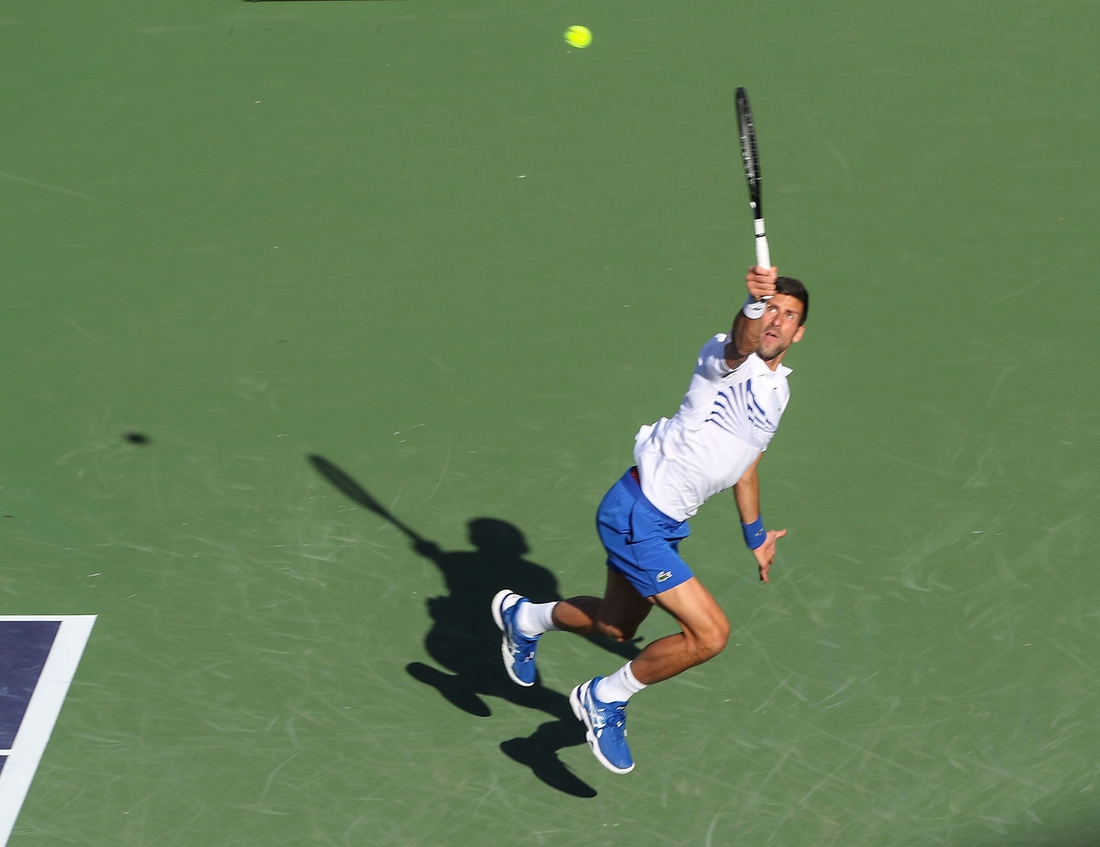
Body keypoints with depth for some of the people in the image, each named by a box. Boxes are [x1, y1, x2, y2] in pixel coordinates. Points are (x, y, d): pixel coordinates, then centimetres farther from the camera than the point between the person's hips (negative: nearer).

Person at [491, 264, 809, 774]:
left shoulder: (778, 392, 13)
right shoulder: (725, 359, -14)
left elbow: (745, 465, 28)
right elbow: (743, 343, -41)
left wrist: (755, 535, 39)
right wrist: (752, 304, -63)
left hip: (666, 523, 9)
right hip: (634, 515, -9)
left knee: (615, 626, 24)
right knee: (710, 634, -13)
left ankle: (523, 617, 50)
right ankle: (606, 699, 7)